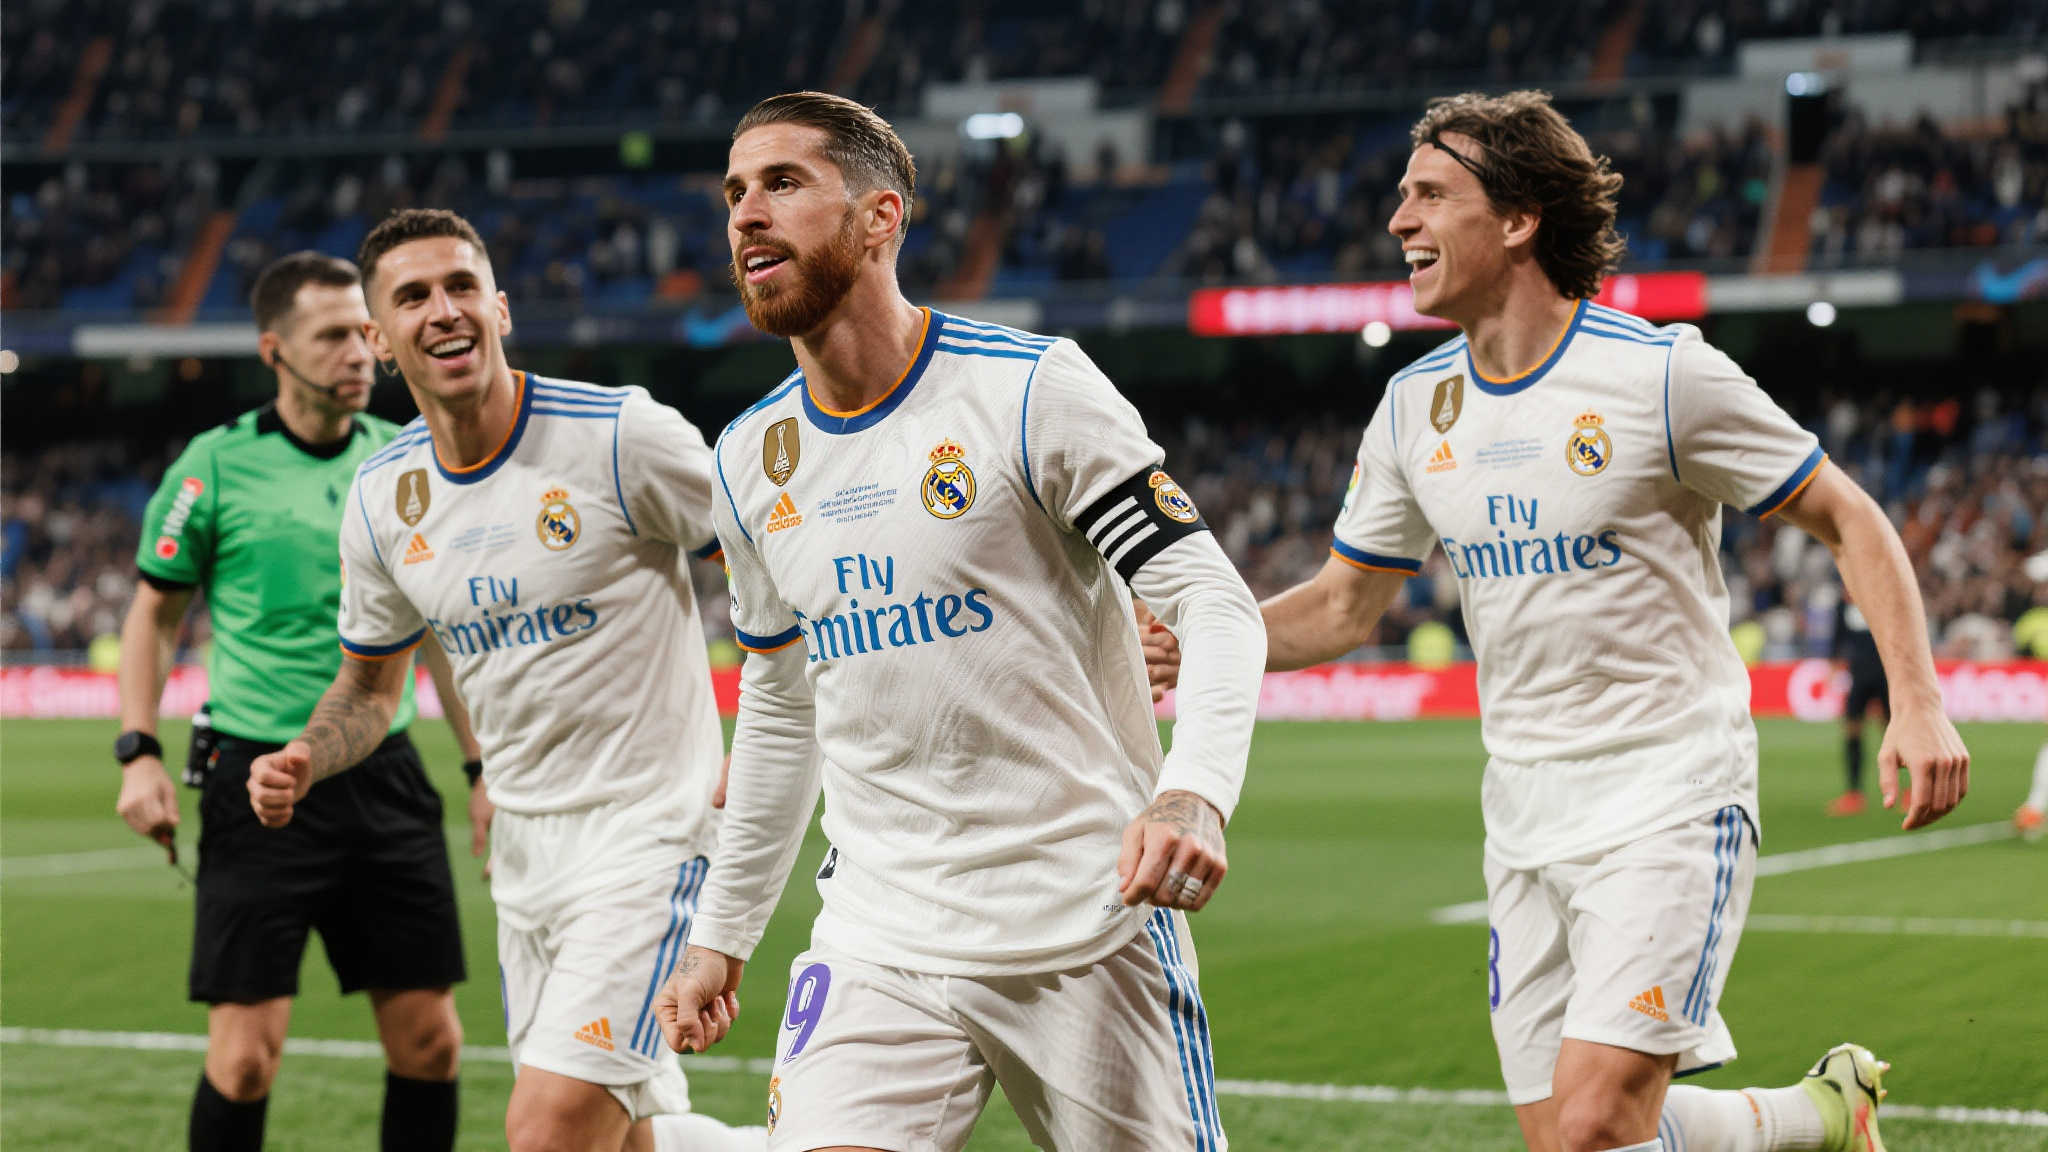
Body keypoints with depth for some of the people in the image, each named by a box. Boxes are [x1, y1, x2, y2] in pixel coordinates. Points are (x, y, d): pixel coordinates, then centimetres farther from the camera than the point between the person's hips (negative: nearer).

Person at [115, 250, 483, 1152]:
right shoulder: (215, 465, -3)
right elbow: (155, 613, 6)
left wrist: (484, 769, 12)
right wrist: (138, 755, -4)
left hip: (384, 775, 4)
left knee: (429, 1040, 2)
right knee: (247, 1052, -7)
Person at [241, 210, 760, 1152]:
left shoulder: (619, 434, -13)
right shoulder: (382, 495, 4)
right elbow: (370, 681, 18)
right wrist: (303, 759, -2)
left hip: (647, 829, -6)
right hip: (523, 852, 6)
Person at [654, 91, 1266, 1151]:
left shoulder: (1032, 388, -7)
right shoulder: (751, 459, 10)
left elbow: (1213, 603, -9)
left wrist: (1195, 790, -27)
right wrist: (722, 931, 23)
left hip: (1087, 930, -3)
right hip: (879, 940, 4)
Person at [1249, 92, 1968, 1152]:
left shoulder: (1662, 375, -11)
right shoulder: (1414, 407, 6)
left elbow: (1847, 519, -5)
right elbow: (1343, 605, 15)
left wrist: (1917, 702, -17)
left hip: (1672, 794, -6)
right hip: (1525, 813, 6)